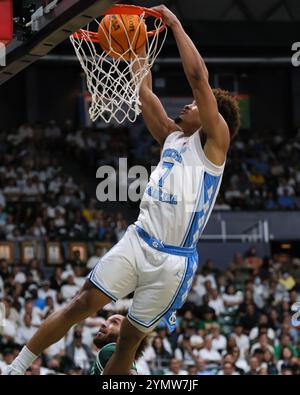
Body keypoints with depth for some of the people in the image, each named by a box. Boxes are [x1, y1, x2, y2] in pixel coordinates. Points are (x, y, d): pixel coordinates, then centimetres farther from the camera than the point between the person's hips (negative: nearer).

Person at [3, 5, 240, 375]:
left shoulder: (214, 140, -2)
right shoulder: (172, 137, 18)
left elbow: (198, 76, -12)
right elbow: (144, 93, 20)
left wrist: (175, 24, -7)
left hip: (173, 260, -5)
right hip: (137, 242, 5)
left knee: (130, 337, 1)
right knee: (82, 304, -6)